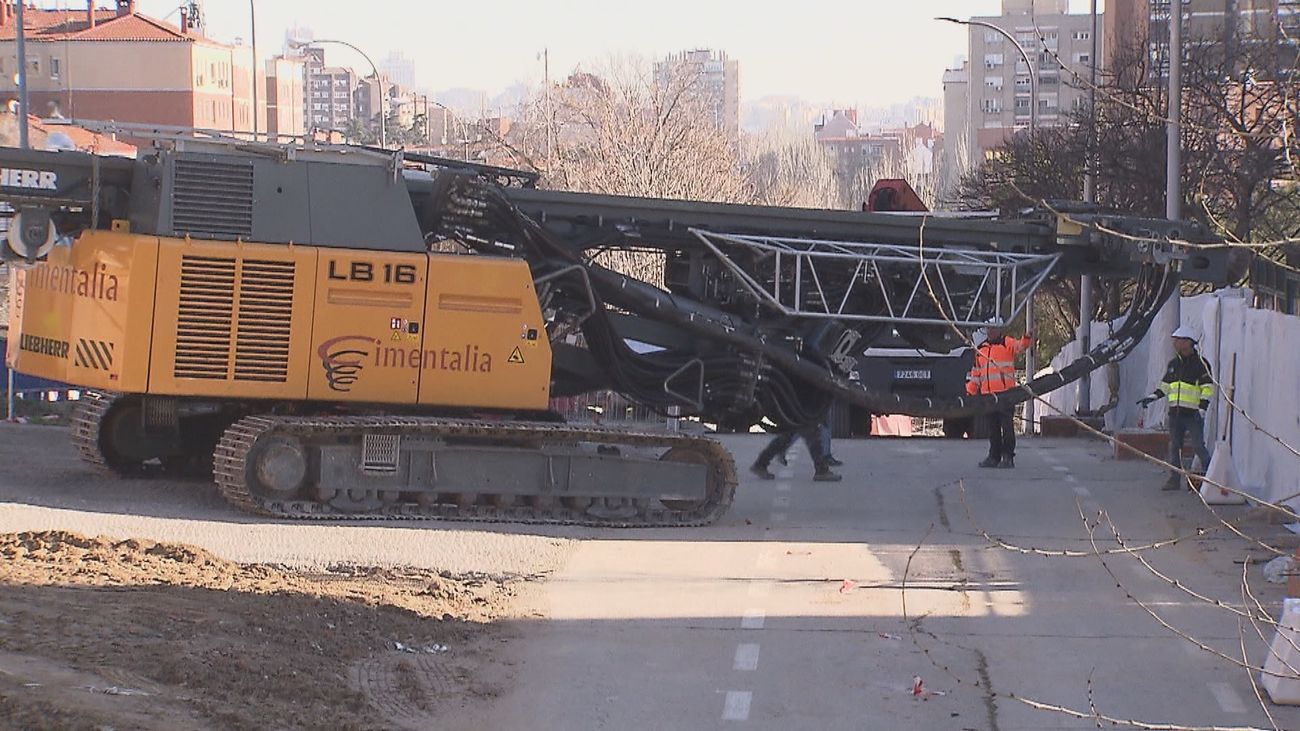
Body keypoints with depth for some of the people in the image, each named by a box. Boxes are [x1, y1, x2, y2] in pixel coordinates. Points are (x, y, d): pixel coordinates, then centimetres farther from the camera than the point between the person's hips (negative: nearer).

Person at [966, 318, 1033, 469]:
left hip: (1006, 392, -5)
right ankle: (994, 457, 16)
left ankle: (1008, 457, -1)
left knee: (1007, 426, -4)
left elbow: (1019, 346, -19)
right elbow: (975, 372, 21)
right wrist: (970, 391, 17)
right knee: (992, 427, 10)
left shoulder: (1007, 343, 2)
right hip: (987, 394, 6)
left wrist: (1027, 339, -41)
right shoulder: (981, 349, 17)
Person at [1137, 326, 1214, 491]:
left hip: (1193, 413, -7)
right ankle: (1174, 479, 12)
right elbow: (1165, 386, 24)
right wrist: (1153, 397, 11)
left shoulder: (1200, 363, -6)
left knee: (1198, 446, -8)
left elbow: (1208, 388, -9)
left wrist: (1202, 407, -18)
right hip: (1175, 412, 7)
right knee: (1174, 446, 7)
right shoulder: (1173, 363, 15)